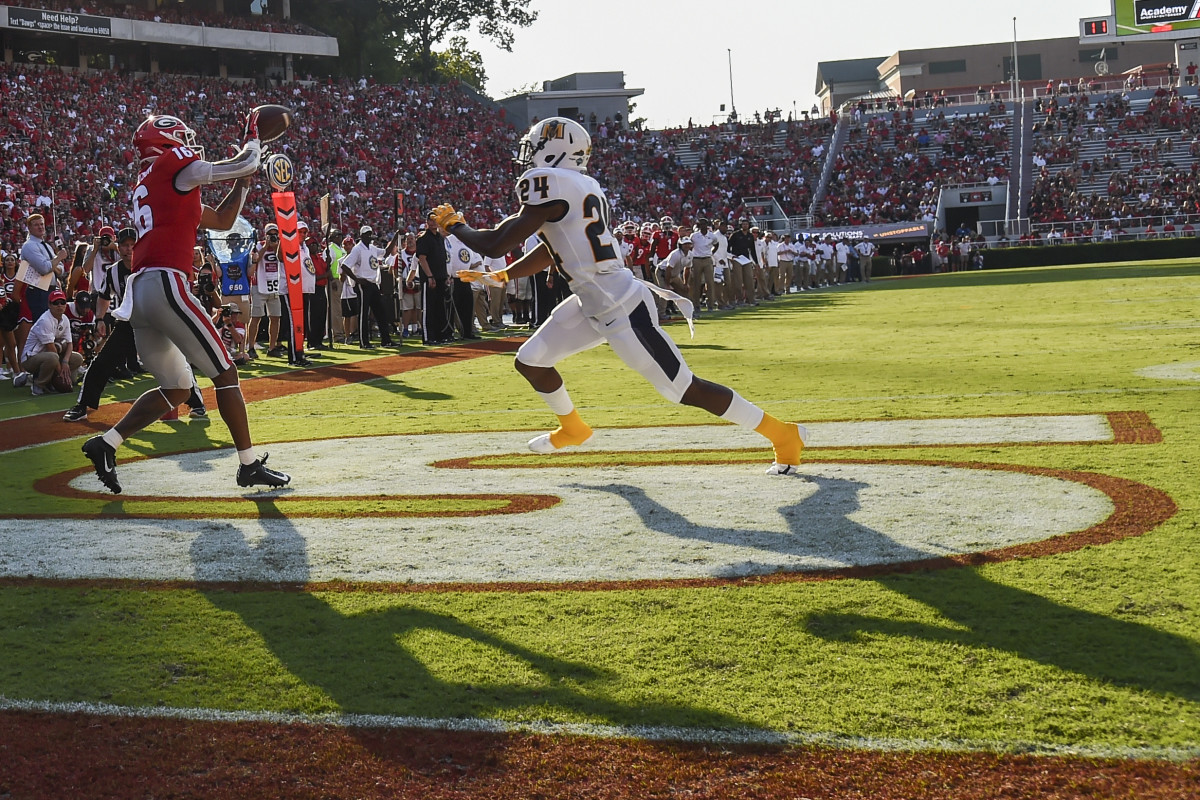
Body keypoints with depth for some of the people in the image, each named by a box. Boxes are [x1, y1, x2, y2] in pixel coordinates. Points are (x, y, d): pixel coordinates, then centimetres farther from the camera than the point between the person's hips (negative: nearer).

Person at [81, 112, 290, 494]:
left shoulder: (147, 186, 27)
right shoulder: (175, 165, 1)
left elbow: (222, 220, 30)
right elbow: (245, 165, 1)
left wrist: (245, 177, 26)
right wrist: (252, 137, 21)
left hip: (137, 293, 9)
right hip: (166, 285, -9)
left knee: (177, 388, 16)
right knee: (225, 373, 0)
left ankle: (106, 443, 6)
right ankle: (249, 463, 2)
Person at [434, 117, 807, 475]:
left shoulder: (550, 185, -17)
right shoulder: (582, 187, 11)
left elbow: (496, 244, -17)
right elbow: (550, 250, 25)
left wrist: (454, 225, 1)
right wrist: (499, 277, 33)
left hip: (621, 308, -9)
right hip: (593, 304, 9)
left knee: (684, 389, -3)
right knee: (530, 361, 15)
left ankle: (782, 434, 7)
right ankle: (572, 429, 41)